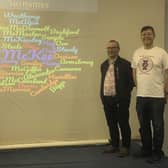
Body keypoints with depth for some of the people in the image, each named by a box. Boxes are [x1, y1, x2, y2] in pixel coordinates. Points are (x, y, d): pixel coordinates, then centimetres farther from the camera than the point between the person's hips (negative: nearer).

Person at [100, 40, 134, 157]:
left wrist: (124, 96, -10)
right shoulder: (104, 65, 14)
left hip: (121, 100, -6)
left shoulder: (125, 64, -5)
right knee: (111, 124, 13)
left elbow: (131, 82, -6)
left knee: (123, 124, 3)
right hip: (107, 99, 6)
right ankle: (114, 145, 26)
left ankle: (125, 147, 14)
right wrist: (102, 96, 11)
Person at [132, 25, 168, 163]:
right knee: (144, 125, 15)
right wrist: (138, 86, 10)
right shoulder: (137, 53, 9)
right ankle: (146, 149, 30)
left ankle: (157, 152, 17)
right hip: (141, 95, 5)